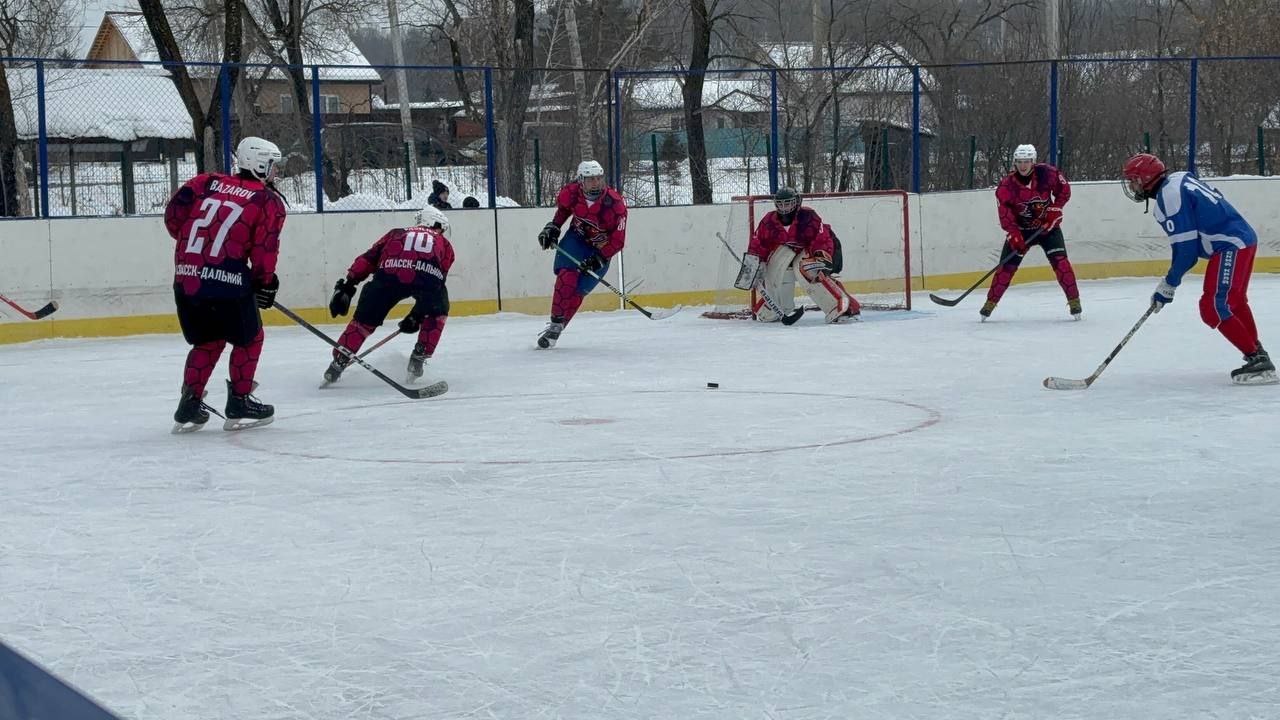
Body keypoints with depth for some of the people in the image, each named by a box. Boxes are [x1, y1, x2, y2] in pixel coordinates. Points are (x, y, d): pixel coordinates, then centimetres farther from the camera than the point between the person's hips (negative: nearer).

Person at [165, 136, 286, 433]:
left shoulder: (207, 182, 14)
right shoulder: (269, 202, 3)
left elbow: (174, 215, 7)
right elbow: (264, 251, -5)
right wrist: (265, 282, 12)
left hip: (186, 278, 5)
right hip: (227, 281, -5)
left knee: (208, 340, 23)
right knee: (248, 339, 17)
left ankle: (190, 404, 18)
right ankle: (240, 404, 17)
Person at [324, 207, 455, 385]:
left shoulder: (397, 233, 38)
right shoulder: (445, 245, 35)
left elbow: (368, 258, 24)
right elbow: (434, 287, 30)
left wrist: (347, 286, 20)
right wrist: (416, 315, 36)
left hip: (389, 272, 1)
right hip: (428, 275, -1)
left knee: (364, 319, 15)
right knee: (437, 313, 29)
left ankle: (338, 363, 9)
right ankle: (419, 357, 22)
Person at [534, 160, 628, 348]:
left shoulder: (615, 204, -27)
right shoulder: (572, 192, -17)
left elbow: (618, 241, -21)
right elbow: (563, 207, 10)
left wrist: (599, 259, -28)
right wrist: (553, 227, 4)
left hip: (601, 249, -2)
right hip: (576, 239, 2)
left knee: (579, 289, -12)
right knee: (567, 276, -20)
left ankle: (557, 328, -3)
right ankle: (556, 322, -14)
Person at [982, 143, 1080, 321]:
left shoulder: (1047, 173, -17)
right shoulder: (1006, 186, -18)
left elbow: (1064, 190, -1)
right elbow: (1005, 216, -17)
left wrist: (1054, 209, -12)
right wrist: (1014, 237, -28)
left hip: (1048, 225, 0)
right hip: (1020, 229, 0)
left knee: (1059, 260, -14)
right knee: (1007, 265, -5)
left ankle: (1074, 300, -5)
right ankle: (990, 302, 6)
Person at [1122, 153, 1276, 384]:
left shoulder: (1168, 197, -16)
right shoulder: (1179, 179, 13)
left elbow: (1185, 249, -17)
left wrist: (1168, 285, -8)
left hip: (1231, 246, -11)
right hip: (1244, 237, 11)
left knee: (1214, 308, -15)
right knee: (1235, 300, 27)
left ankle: (1257, 360, -16)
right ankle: (1257, 352, 41)